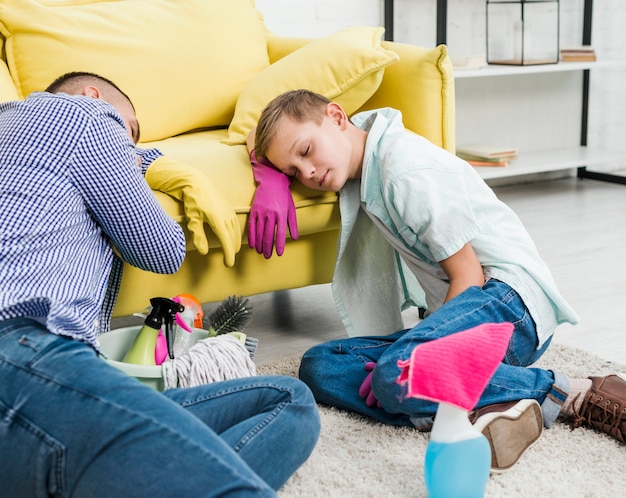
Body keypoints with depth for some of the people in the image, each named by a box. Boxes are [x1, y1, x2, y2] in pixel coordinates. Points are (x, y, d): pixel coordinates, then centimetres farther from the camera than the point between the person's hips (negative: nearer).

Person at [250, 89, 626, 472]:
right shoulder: (365, 159, 13)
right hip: (461, 310, 10)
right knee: (318, 365, -7)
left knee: (397, 374, -36)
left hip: (510, 299, -9)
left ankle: (574, 395, -19)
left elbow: (468, 275, -14)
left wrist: (401, 364, -17)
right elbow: (260, 138, 29)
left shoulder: (408, 170, -13)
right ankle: (479, 409, -25)